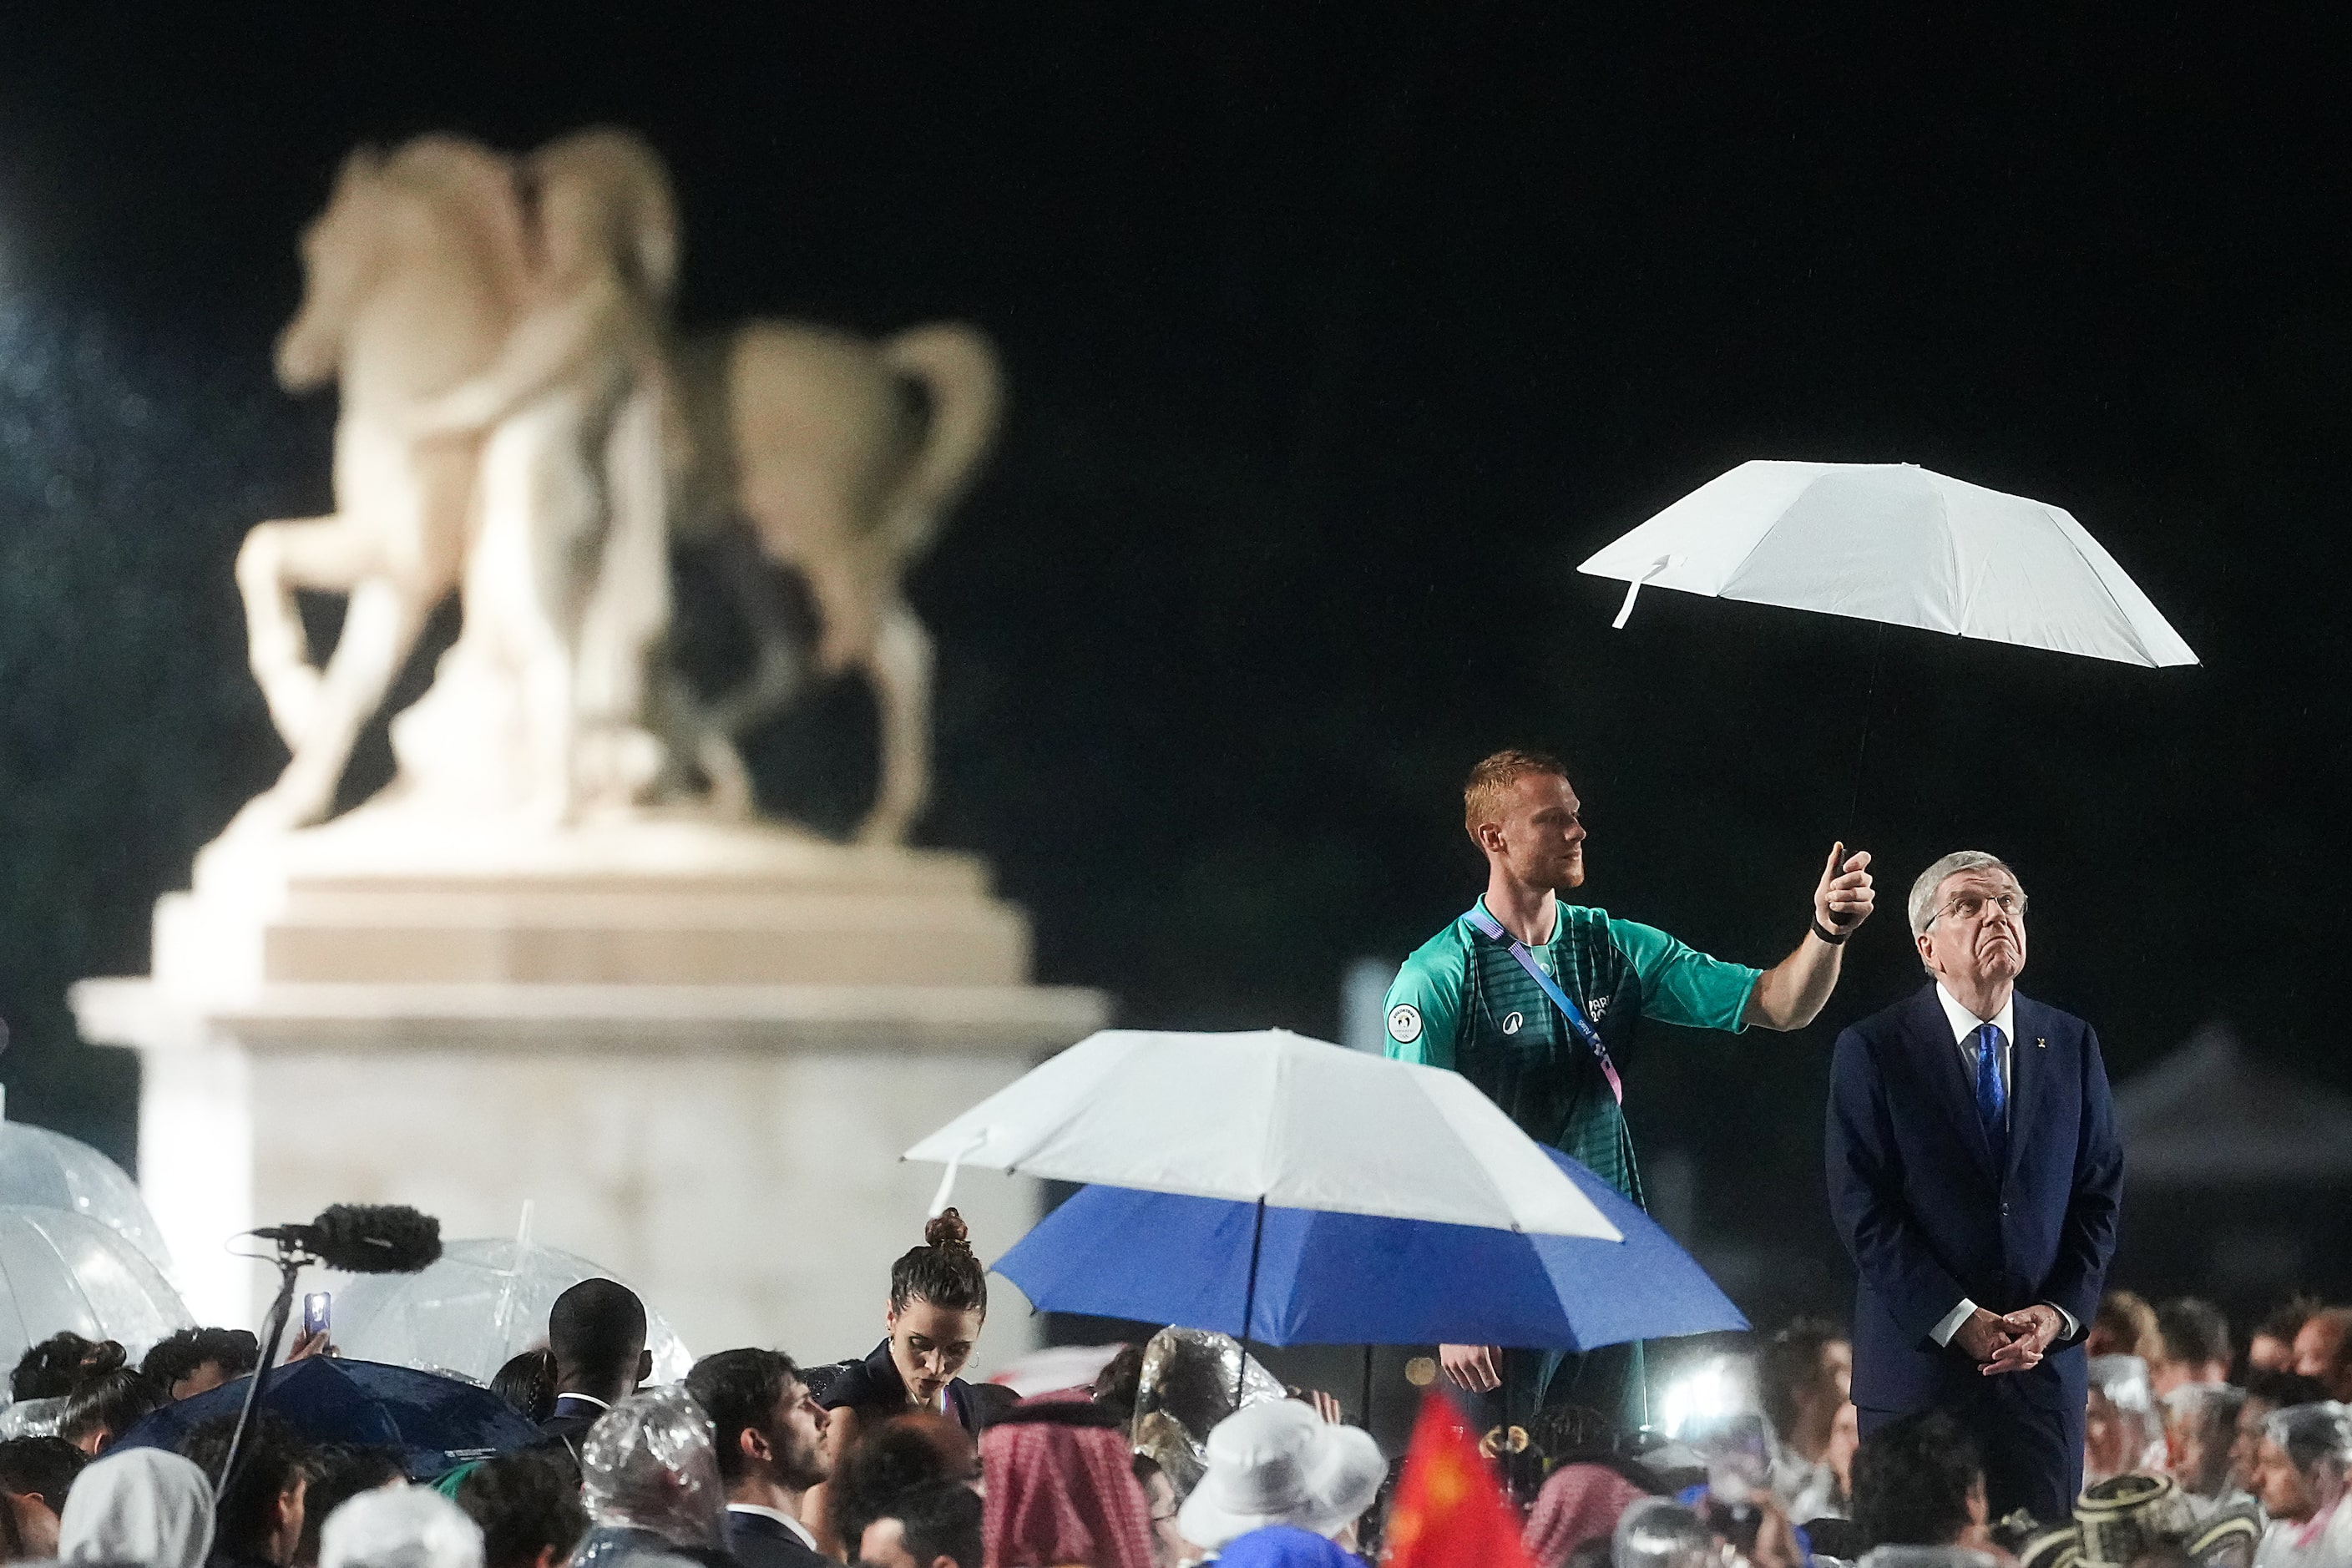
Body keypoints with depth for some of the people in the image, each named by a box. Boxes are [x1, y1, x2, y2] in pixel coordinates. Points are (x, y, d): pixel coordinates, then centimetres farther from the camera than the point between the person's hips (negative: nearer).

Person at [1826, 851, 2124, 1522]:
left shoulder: (2072, 1044, 9)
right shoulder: (1872, 1050, -3)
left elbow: (2100, 1192, 9)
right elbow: (1862, 1209, -8)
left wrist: (2060, 1312, -6)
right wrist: (1960, 1321, -14)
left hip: (2046, 1362, 3)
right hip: (1919, 1360, -3)